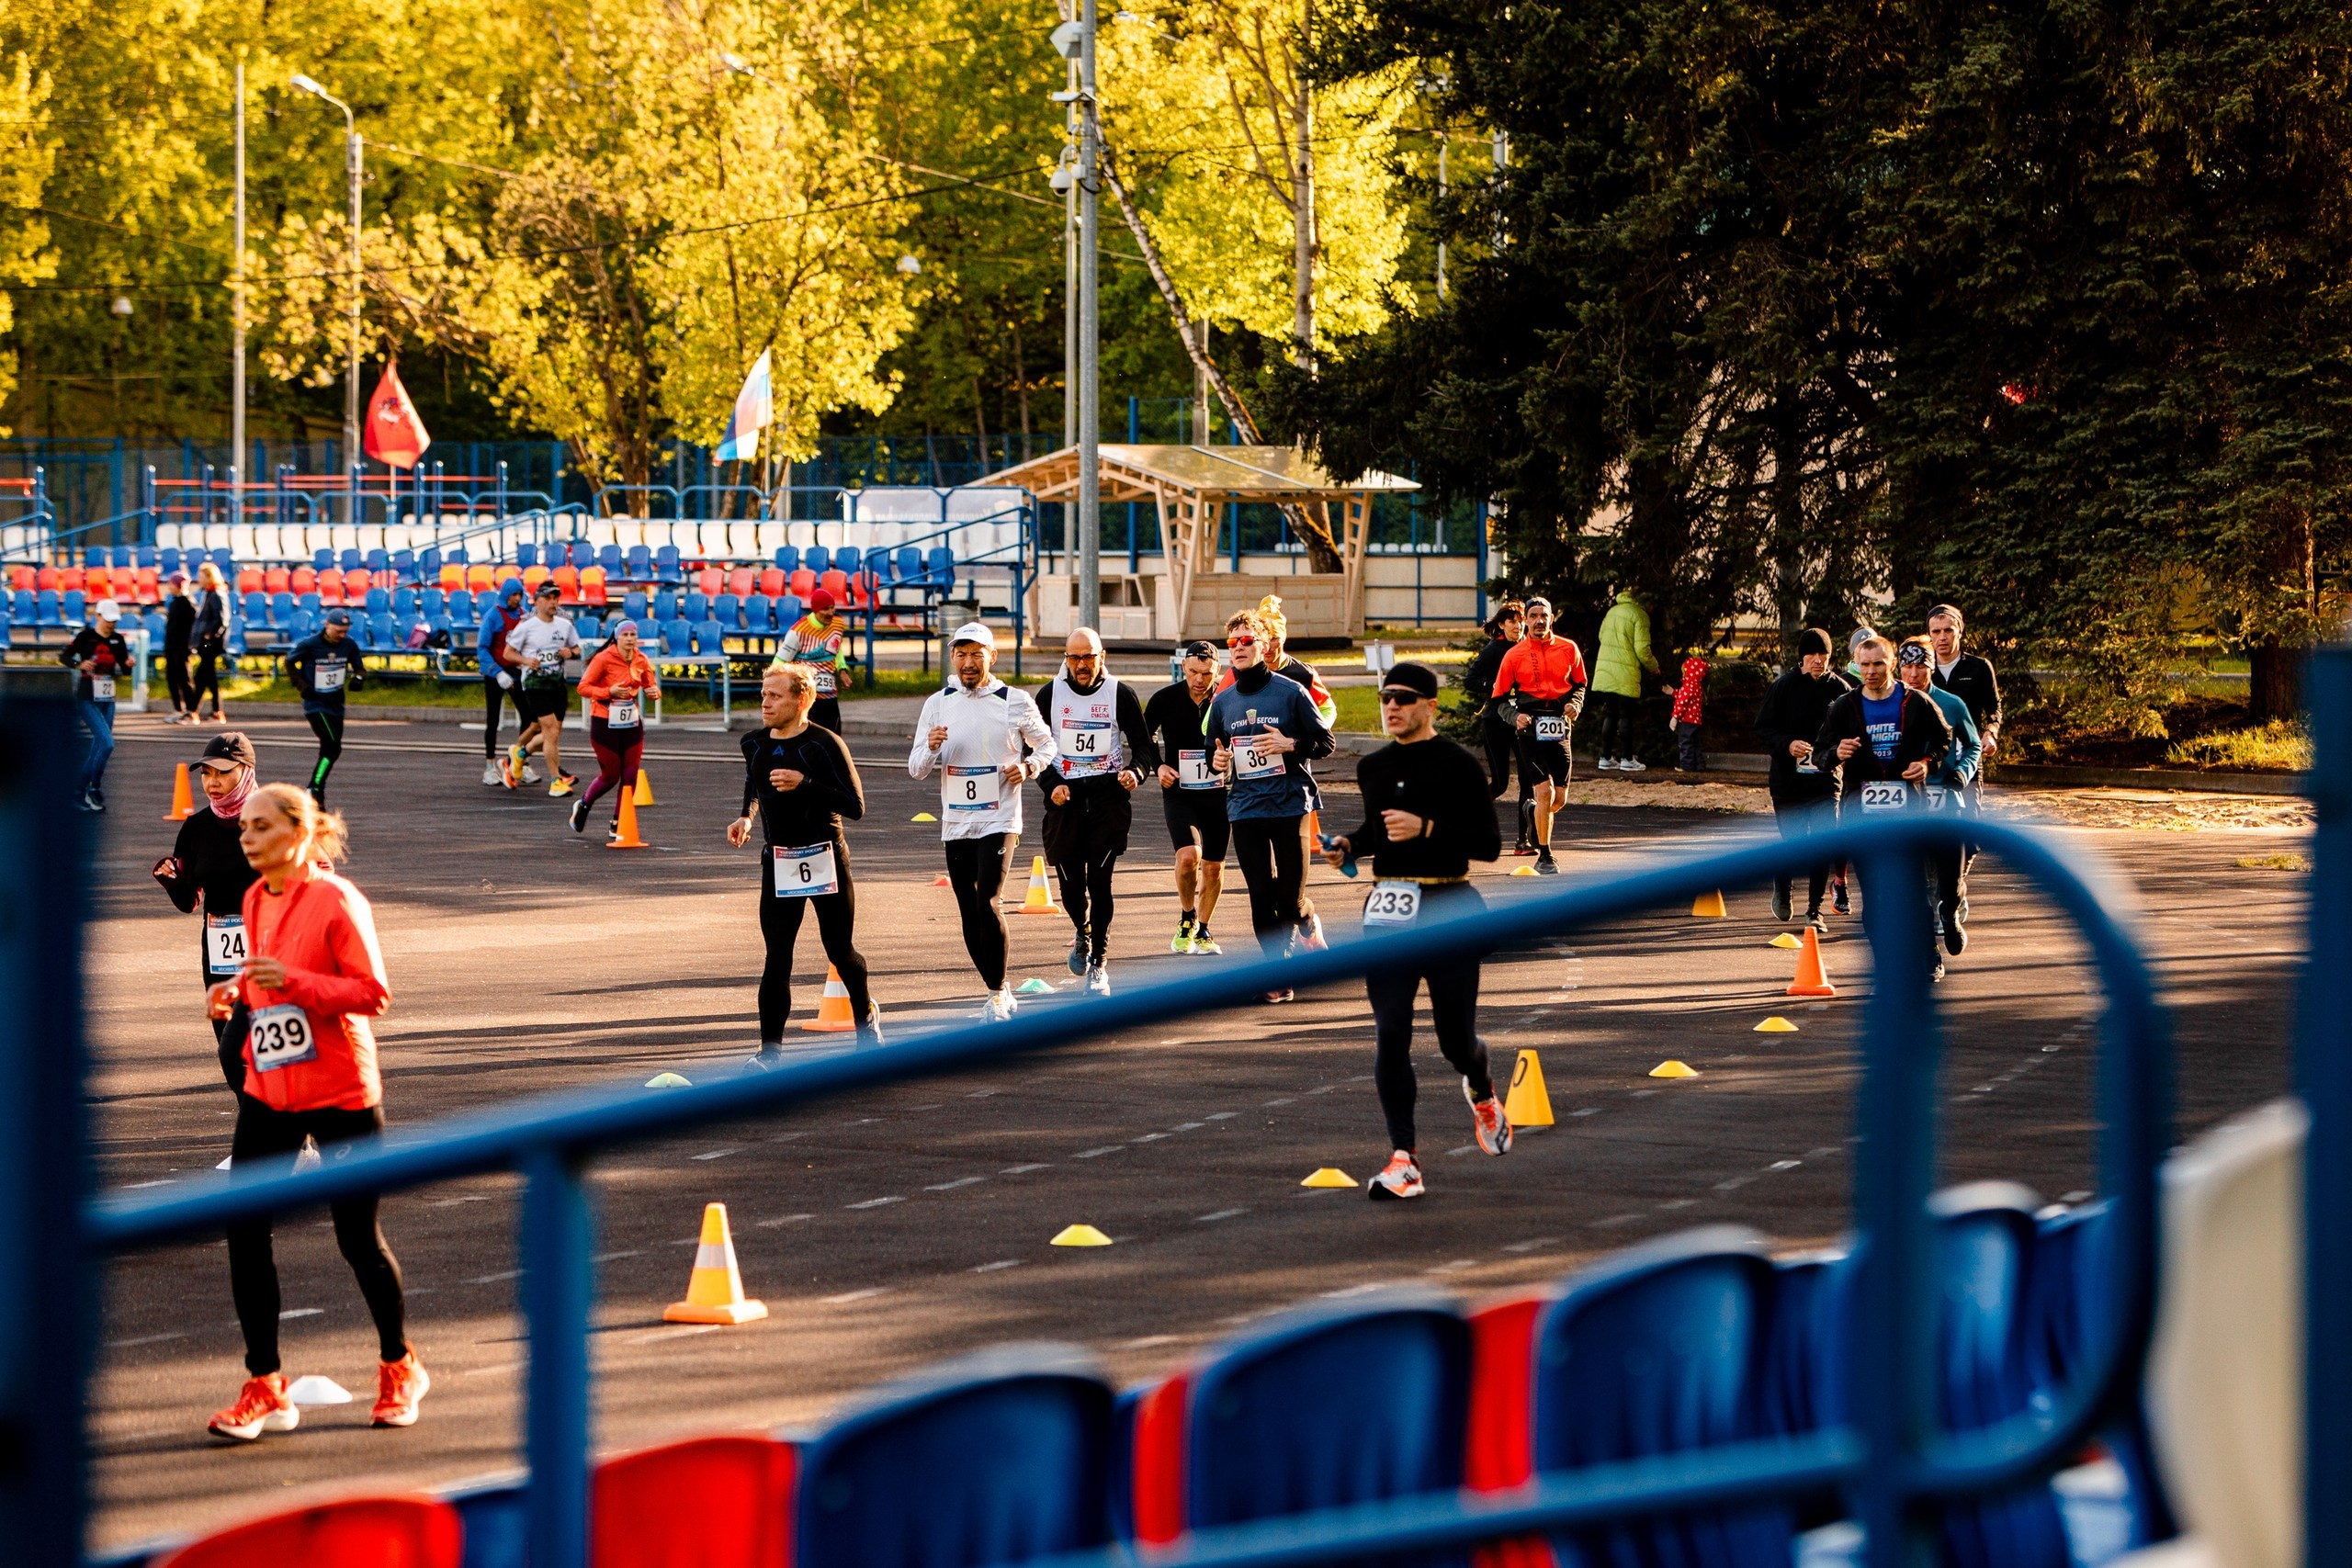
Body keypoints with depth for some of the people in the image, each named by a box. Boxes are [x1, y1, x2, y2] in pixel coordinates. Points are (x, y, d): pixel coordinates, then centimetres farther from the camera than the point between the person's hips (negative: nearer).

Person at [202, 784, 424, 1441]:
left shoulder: (336, 900, -13)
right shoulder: (256, 900, 9)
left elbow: (373, 992, -17)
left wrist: (292, 982, -28)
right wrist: (237, 994, 0)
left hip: (339, 1092, -6)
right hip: (268, 1088, 6)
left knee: (358, 1237, 3)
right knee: (244, 1229, -3)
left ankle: (398, 1367, 25)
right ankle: (264, 1387, 3)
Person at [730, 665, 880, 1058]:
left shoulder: (824, 744, -13)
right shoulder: (755, 744, 6)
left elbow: (855, 806, -15)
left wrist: (805, 784, -24)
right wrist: (746, 817, 9)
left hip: (825, 859, -4)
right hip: (777, 861, 4)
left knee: (841, 951, 7)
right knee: (777, 958, -4)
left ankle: (865, 1017, 35)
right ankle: (770, 1049, -1)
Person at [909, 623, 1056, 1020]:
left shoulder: (1016, 702, -1)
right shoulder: (938, 704, 6)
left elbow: (1045, 745, 14)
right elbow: (916, 770, 7)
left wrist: (1028, 767, -7)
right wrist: (930, 749, -15)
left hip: (999, 820, -4)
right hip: (955, 824, 4)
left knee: (987, 902, -18)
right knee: (969, 913, 6)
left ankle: (997, 994, -6)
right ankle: (999, 991, 22)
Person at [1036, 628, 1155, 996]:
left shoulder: (1120, 694, 3)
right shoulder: (1051, 694, 7)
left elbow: (1143, 745, 7)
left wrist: (1136, 771, -14)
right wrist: (1051, 784, -5)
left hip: (1109, 796, -2)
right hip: (1065, 798, 2)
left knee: (1099, 881, -9)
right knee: (1070, 882, 1)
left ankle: (1098, 964, 2)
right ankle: (1083, 933, 35)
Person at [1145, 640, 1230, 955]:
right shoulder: (1165, 699, -7)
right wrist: (1158, 766, -4)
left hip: (1218, 793, 1)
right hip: (1178, 792, -1)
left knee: (1213, 867, 6)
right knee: (1188, 855, -21)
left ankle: (1202, 930, 26)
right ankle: (1187, 918, 4)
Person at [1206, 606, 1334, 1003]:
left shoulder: (1292, 692, -2)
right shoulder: (1222, 702, 10)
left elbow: (1325, 742, 0)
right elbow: (1213, 751, 22)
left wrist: (1290, 745, -17)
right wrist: (1217, 761, -1)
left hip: (1289, 806, -3)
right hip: (1244, 809, 3)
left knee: (1290, 897, -3)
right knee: (1261, 896, 1)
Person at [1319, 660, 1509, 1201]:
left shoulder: (1459, 766, -5)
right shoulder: (1372, 768, 12)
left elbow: (1489, 844, -8)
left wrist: (1426, 828, -19)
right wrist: (1348, 845, 8)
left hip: (1449, 909, -4)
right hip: (1387, 912, 4)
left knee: (1456, 1038, 3)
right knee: (1390, 1035, -8)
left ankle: (1482, 1091, 40)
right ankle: (1403, 1158, -6)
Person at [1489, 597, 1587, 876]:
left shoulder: (1568, 649, 8)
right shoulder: (1514, 655, 2)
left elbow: (1579, 684, 21)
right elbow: (1500, 697, 7)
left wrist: (1575, 703, 0)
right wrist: (1515, 717, -12)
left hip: (1560, 729, 3)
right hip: (1531, 728, -3)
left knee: (1560, 799, 3)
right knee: (1545, 793, -14)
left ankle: (1536, 816, 39)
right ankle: (1544, 857, -4)